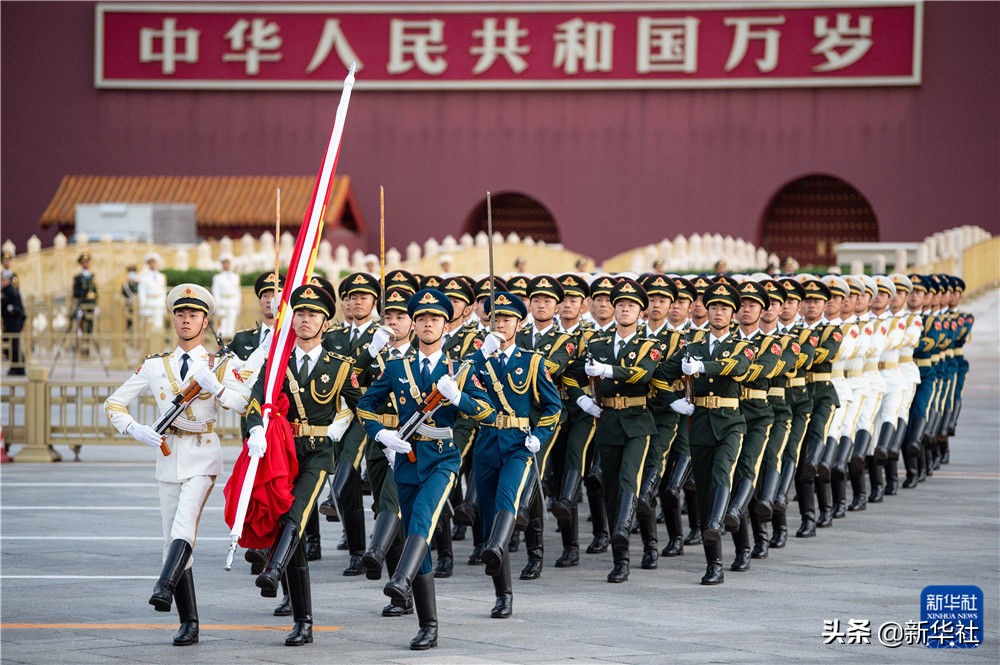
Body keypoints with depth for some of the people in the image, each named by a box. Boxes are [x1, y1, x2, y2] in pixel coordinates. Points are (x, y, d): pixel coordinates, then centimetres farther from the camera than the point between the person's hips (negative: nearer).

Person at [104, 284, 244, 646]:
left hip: (203, 456, -3)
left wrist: (215, 387, -24)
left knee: (184, 523, -26)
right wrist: (135, 429, -7)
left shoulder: (219, 365, 3)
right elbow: (113, 404, 11)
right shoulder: (154, 365, 9)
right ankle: (189, 623, 7)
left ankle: (164, 586, -44)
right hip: (168, 455, 3)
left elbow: (248, 404, -11)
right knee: (173, 537, 2)